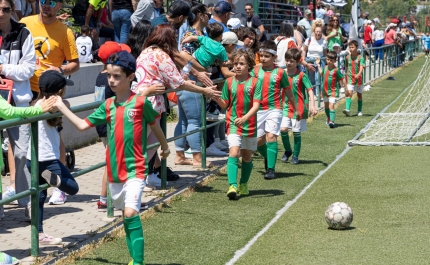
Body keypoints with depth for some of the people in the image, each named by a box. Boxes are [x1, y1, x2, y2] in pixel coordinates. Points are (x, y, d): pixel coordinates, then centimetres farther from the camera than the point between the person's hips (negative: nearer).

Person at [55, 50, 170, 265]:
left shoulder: (141, 102, -9)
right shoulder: (108, 106, 5)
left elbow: (154, 125, 7)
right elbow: (83, 125, 9)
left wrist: (164, 146, 21)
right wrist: (61, 106, 6)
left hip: (135, 170, -6)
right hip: (114, 170, 6)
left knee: (131, 213, -18)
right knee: (125, 215, 13)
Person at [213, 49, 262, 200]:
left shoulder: (255, 82, -3)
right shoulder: (229, 82, 3)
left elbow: (256, 105, -10)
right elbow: (224, 105, 7)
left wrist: (245, 117, -25)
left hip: (250, 124, 0)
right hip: (233, 124, 0)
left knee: (247, 156, 13)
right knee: (233, 153, -16)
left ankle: (243, 184, 31)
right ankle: (232, 186, -22)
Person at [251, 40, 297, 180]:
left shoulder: (280, 72, -1)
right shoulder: (256, 70, 3)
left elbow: (288, 92, 9)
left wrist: (296, 109, 17)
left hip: (274, 109, -3)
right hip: (258, 109, 3)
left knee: (271, 136, -16)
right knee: (258, 140, 7)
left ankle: (271, 169, -12)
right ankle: (268, 158, 37)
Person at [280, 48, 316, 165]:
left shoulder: (301, 75, -8)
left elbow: (310, 90, -11)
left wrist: (312, 105, -21)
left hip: (299, 108, -3)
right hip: (286, 107, 3)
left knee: (297, 132, 3)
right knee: (283, 129, -11)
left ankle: (295, 156, 17)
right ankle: (288, 151, 13)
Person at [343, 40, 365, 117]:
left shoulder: (360, 57, -8)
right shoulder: (348, 57, 4)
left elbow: (361, 67, -21)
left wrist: (358, 74, -39)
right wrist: (346, 78, 19)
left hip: (358, 79, -2)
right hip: (350, 79, 2)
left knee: (359, 95, 12)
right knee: (349, 93, -15)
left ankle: (359, 111, 25)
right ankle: (347, 110, -26)